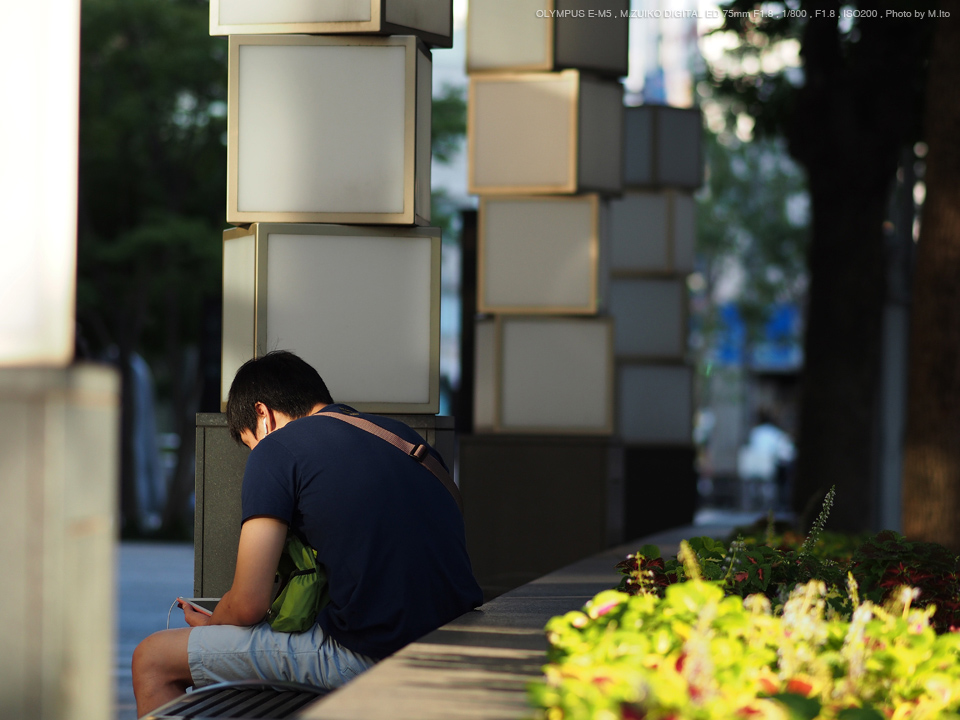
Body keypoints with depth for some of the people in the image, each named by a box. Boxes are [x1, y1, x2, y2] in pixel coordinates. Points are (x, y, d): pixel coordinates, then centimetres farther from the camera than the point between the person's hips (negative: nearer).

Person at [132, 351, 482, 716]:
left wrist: (208, 623, 18)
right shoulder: (403, 434, 18)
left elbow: (249, 605, -6)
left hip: (365, 658, -8)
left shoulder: (276, 449, -3)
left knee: (152, 660, 7)